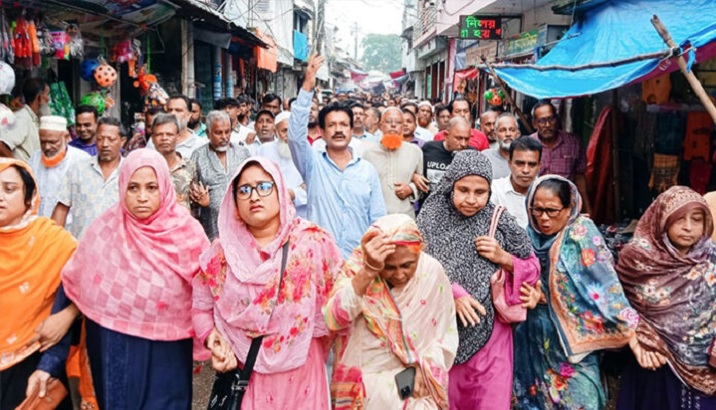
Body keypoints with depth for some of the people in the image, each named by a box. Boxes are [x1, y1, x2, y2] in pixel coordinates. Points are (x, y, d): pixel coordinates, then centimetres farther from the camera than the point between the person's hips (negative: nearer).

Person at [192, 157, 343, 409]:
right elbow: (202, 308, 8)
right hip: (240, 374, 2)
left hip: (299, 372, -1)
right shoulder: (222, 252, 0)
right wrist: (212, 338, -9)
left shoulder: (313, 242, -8)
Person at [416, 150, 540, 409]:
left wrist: (503, 257, -11)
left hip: (489, 329, 0)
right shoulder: (432, 218, -5)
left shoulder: (499, 221, -2)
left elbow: (533, 269, 6)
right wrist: (454, 293, -20)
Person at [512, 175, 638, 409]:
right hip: (536, 341, 4)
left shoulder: (581, 233, -13)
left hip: (574, 342, -4)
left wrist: (630, 332, -18)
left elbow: (606, 286, -16)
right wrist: (533, 295, -14)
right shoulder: (532, 236, -1)